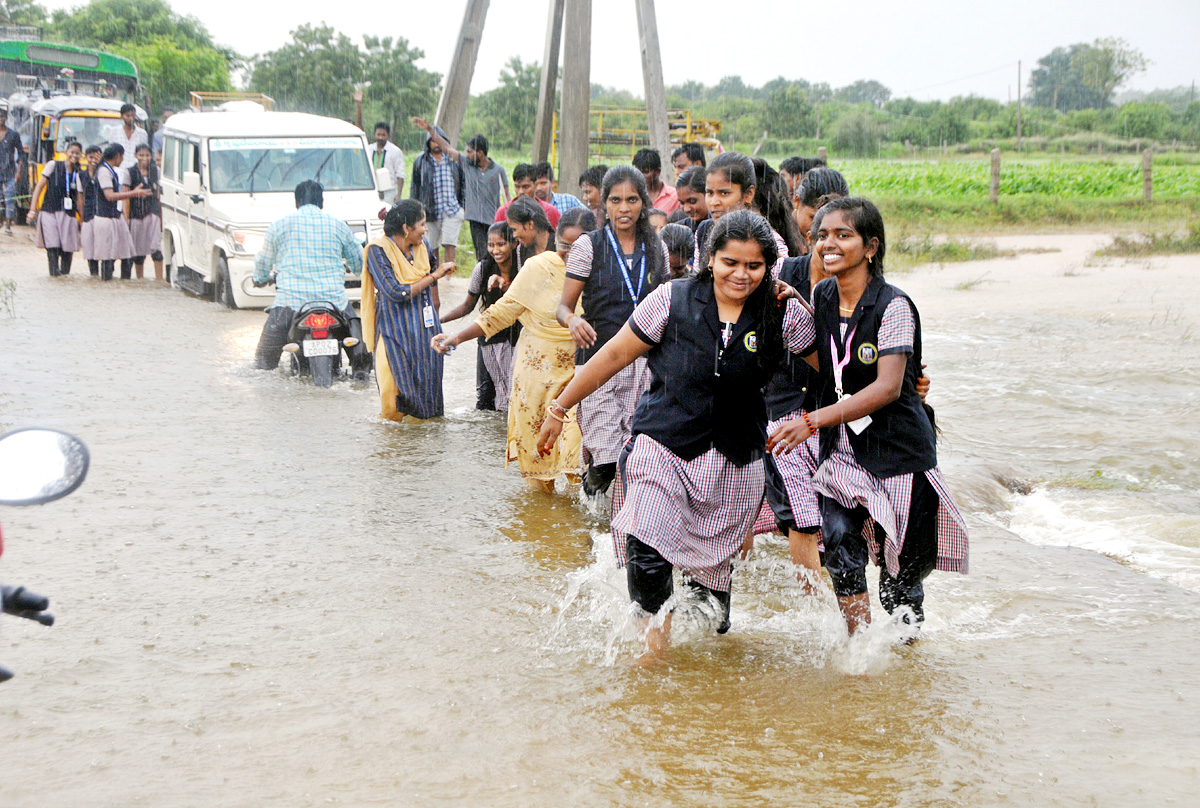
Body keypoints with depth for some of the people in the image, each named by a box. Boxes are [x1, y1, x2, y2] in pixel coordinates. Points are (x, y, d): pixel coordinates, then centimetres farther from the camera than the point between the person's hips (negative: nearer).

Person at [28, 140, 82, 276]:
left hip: (68, 215, 3)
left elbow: (79, 198, 10)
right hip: (49, 212, -3)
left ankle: (65, 273, 10)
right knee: (52, 246, -15)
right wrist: (33, 210, -2)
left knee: (68, 247, -3)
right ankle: (54, 272, -13)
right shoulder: (53, 165, 3)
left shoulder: (78, 174, 11)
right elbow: (39, 187, 4)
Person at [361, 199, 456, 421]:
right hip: (396, 330, -5)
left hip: (424, 327, 5)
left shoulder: (422, 246, 4)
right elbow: (396, 293, -21)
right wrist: (434, 276, -17)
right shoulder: (378, 251, -14)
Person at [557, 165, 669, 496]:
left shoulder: (656, 249, 10)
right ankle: (590, 494, 21)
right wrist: (573, 320, -23)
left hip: (646, 362, 3)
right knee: (605, 456, -12)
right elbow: (564, 305, 0)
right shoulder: (589, 246, 1)